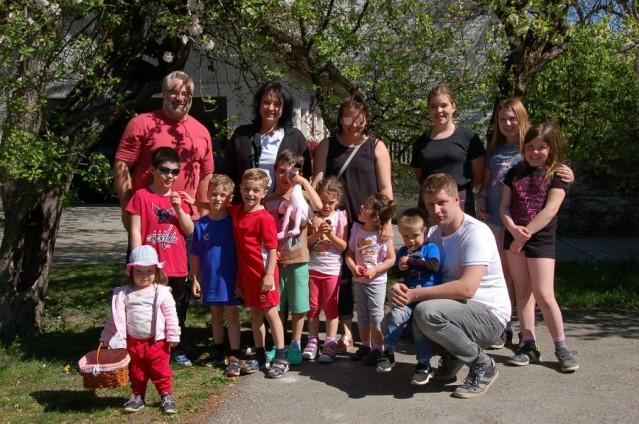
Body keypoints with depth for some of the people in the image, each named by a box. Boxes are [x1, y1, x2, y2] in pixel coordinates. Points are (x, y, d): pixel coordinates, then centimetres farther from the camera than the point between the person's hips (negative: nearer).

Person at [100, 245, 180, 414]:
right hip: (134, 341, 3)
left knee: (160, 371, 6)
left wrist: (173, 336, -9)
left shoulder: (162, 292, -8)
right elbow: (115, 316, 6)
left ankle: (166, 396, 19)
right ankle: (138, 395, 31)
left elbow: (171, 316, -7)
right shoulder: (124, 294, 0)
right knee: (136, 372, 16)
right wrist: (106, 336, 7)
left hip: (157, 341, -3)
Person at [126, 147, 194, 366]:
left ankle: (176, 348, 27)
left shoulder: (179, 198, 9)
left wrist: (179, 208, -10)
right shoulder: (142, 196, -4)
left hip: (178, 266, 4)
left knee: (178, 308, 13)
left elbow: (189, 230, 4)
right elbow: (135, 231, -5)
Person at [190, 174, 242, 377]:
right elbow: (195, 255, 5)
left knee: (232, 316, 1)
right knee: (216, 315, 16)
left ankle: (234, 357, 5)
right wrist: (195, 279, 3)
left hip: (230, 280, -3)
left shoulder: (233, 222, -8)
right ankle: (218, 352, 29)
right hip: (210, 280, 3)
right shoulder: (200, 224, -1)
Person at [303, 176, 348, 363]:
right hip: (313, 267, 2)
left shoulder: (341, 218, -3)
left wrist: (331, 234, -20)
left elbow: (343, 246, -6)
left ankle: (330, 344, 8)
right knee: (313, 306, 9)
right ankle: (313, 340, 19)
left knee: (331, 306, 3)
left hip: (332, 269, -2)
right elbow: (305, 244, -1)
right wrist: (317, 233, -17)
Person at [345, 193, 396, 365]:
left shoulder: (384, 235, -14)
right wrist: (353, 267, -15)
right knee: (362, 315, 15)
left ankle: (377, 349, 12)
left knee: (376, 316, 1)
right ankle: (365, 346, 28)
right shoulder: (357, 229, -2)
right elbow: (349, 253, 3)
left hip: (376, 282, -5)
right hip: (359, 280, 5)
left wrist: (374, 270, -21)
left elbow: (391, 259, -10)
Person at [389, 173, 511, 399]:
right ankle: (451, 356, 13)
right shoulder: (433, 233, 8)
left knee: (427, 312, -32)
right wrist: (399, 288, -19)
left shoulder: (476, 233, -18)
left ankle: (483, 365, -11)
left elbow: (467, 288, -29)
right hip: (454, 308, 8)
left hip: (489, 315, -8)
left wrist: (415, 294, -29)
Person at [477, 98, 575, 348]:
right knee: (503, 273, 10)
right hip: (495, 219, 5)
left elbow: (550, 174, -5)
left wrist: (568, 177, -25)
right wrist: (481, 201, 2)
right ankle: (505, 328, 19)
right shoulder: (494, 150, 14)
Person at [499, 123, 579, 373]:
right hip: (515, 239, 4)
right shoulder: (515, 174, 10)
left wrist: (525, 233, -17)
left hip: (541, 240, -4)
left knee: (544, 294, -8)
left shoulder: (557, 175, -2)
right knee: (523, 293, 6)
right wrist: (514, 229, -14)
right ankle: (529, 345, 12)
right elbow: (504, 206, 4)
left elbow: (550, 209, -13)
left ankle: (561, 348, 5)